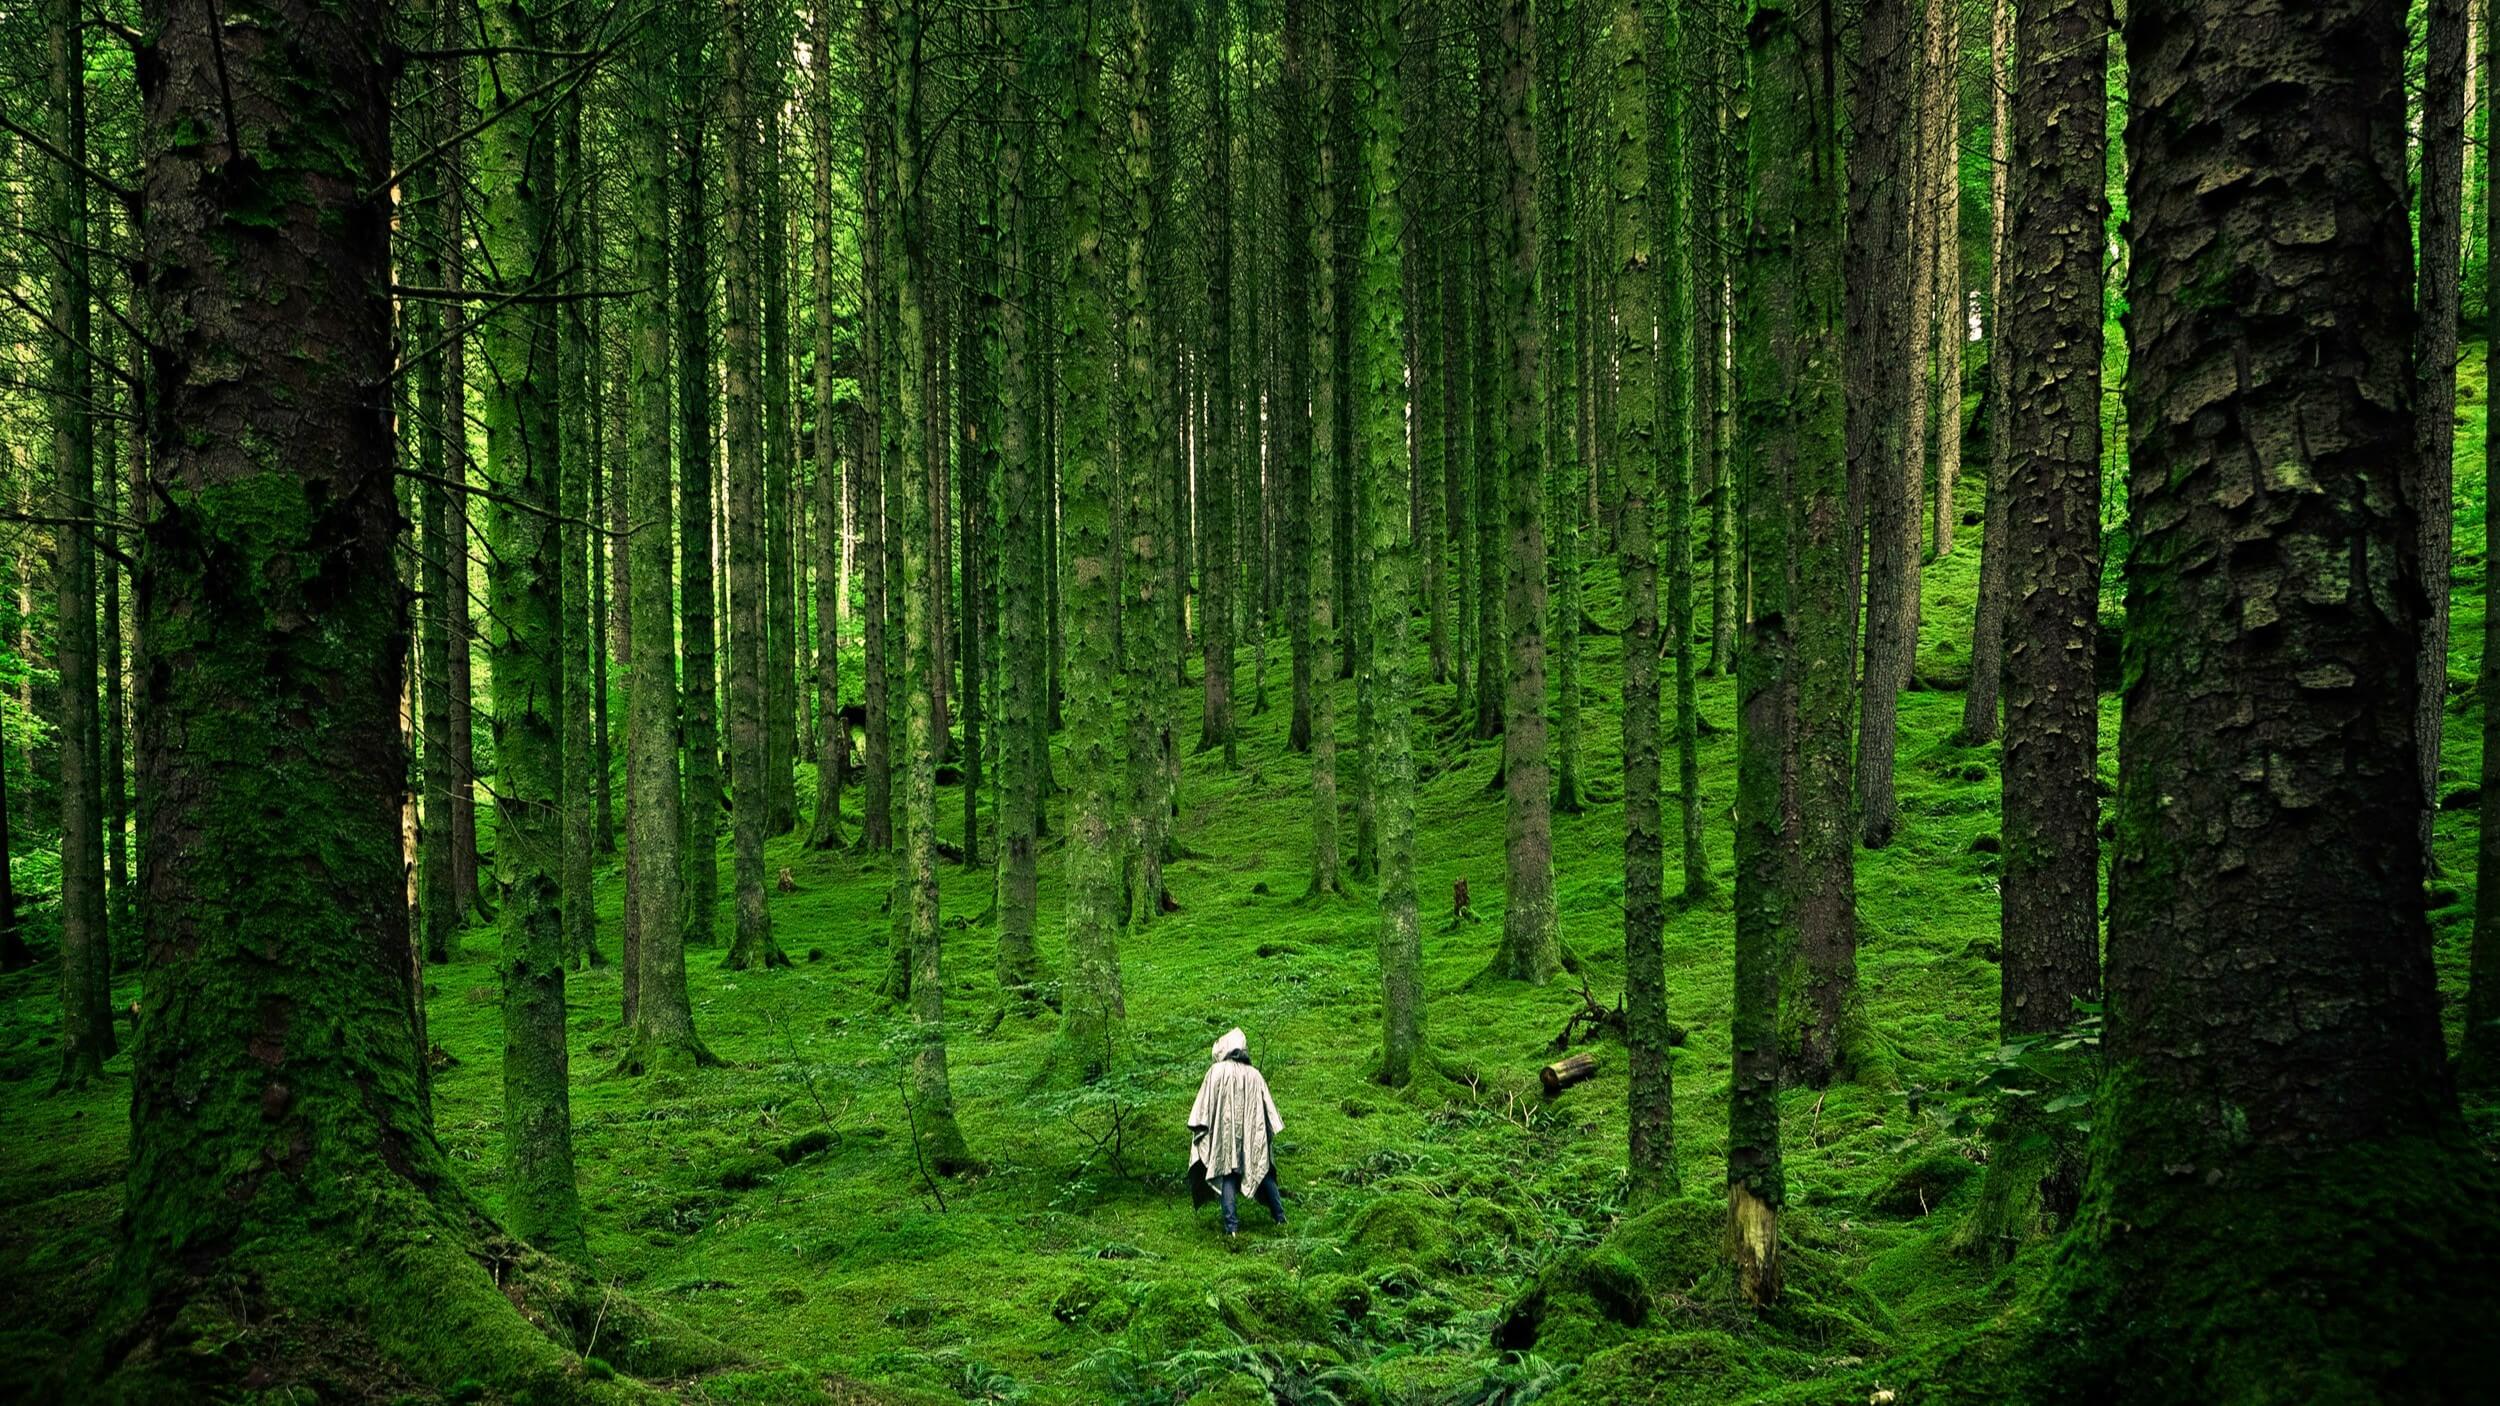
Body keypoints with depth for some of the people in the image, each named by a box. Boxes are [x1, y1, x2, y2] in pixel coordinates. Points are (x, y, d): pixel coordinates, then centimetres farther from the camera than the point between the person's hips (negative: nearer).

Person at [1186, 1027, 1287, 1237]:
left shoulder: (1217, 1071, -5)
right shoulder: (1254, 1075, 6)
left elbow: (1204, 1104, -6)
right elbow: (1268, 1108, 9)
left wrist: (1200, 1130, 2)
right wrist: (1269, 1133, 18)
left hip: (1225, 1132, -3)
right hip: (1253, 1136, 3)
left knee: (1227, 1176, -3)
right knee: (1264, 1172, 16)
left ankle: (1232, 1225, -12)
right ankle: (1280, 1216, 18)